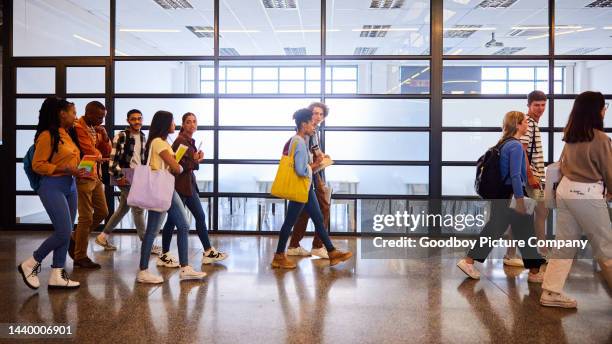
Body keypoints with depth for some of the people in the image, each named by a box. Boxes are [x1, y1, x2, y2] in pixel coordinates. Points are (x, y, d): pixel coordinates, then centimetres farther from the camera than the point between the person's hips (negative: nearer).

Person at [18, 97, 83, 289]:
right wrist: (65, 169, -19)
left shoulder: (67, 135, 12)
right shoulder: (47, 135, -12)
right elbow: (37, 165, -13)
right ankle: (30, 264, 10)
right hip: (53, 187, -8)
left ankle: (57, 276, 14)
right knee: (64, 232, -11)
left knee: (66, 233, 7)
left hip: (70, 186, 8)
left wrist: (76, 170, 8)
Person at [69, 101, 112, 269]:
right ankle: (80, 257, 10)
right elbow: (90, 153, -18)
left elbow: (106, 153, 13)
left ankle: (75, 239, 29)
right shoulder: (78, 128, -14)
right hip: (84, 177, -9)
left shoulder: (96, 129, 13)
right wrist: (99, 156, 3)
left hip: (96, 176, 9)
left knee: (102, 212, 13)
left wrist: (105, 137, -2)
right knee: (86, 217, -3)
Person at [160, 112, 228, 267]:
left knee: (200, 217, 11)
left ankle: (209, 252, 20)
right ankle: (164, 256, 12)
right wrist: (195, 160, -10)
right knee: (173, 219, 0)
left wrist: (197, 159, -2)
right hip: (179, 185, -9)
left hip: (189, 183, 9)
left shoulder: (190, 141, 13)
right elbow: (177, 165, -19)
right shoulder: (181, 140, -14)